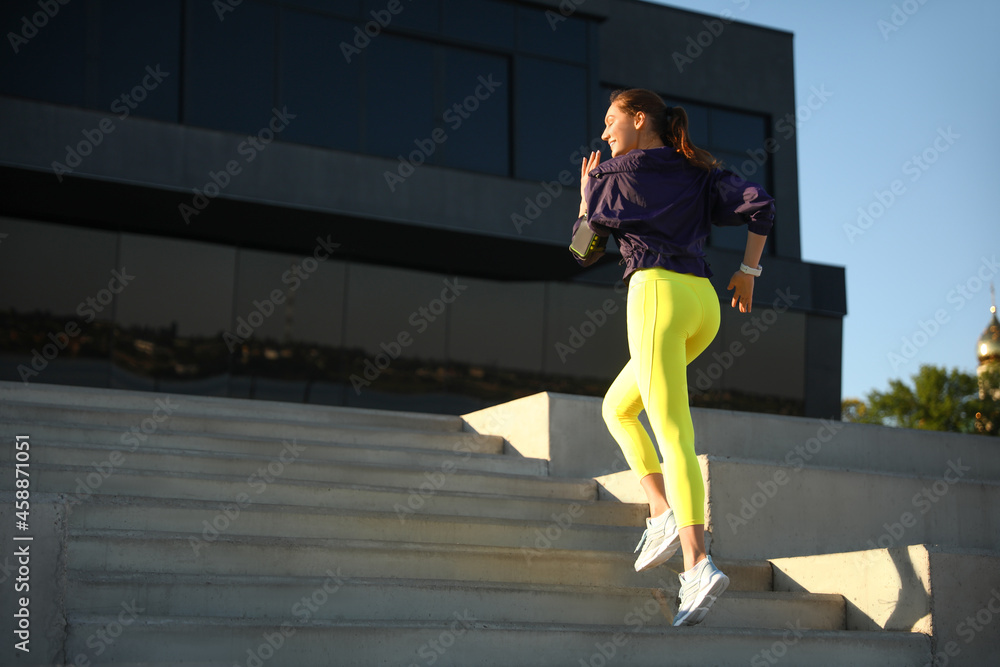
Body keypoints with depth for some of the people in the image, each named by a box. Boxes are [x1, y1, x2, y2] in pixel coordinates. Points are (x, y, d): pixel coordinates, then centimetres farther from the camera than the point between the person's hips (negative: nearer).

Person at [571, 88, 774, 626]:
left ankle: (698, 565, -25)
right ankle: (664, 514, 5)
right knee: (617, 407, 21)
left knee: (674, 437, -14)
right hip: (704, 304, 7)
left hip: (656, 293, -7)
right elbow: (759, 205, 8)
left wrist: (586, 193, 26)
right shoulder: (699, 171, 21)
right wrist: (748, 270, 14)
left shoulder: (614, 173, 7)